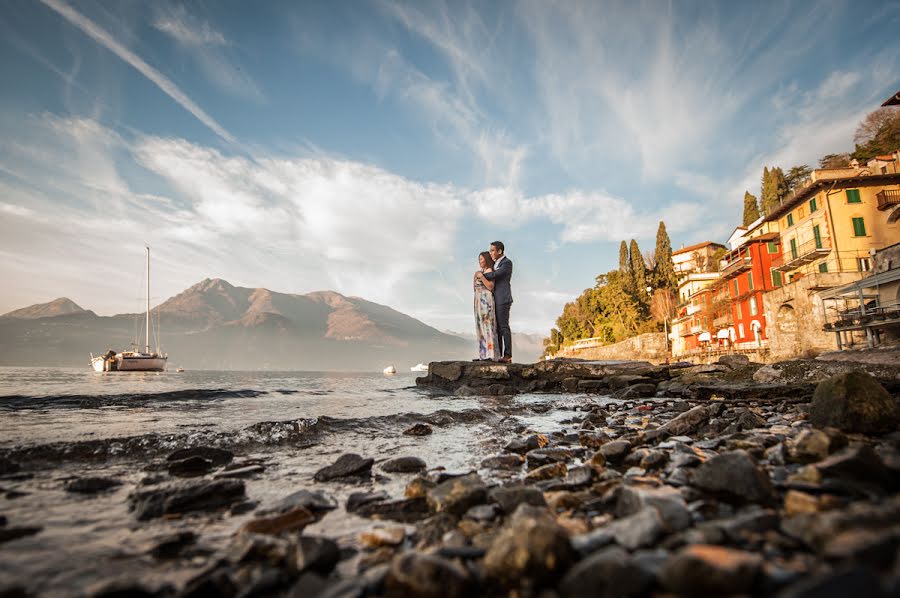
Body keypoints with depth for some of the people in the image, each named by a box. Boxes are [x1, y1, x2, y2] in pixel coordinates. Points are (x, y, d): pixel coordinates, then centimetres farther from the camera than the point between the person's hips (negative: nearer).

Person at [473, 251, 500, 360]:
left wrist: (481, 277, -20)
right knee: (481, 327, 6)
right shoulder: (482, 272, 21)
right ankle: (483, 355, 7)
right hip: (480, 302, 9)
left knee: (487, 326, -11)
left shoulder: (489, 270, -5)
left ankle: (490, 355, -13)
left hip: (486, 301, -9)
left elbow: (490, 287, -15)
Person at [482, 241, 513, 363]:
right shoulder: (495, 264, 19)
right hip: (494, 300, 9)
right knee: (496, 328, 6)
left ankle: (508, 355, -10)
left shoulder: (507, 262, -9)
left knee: (504, 327, -11)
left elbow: (495, 274, -20)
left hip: (503, 299, -9)